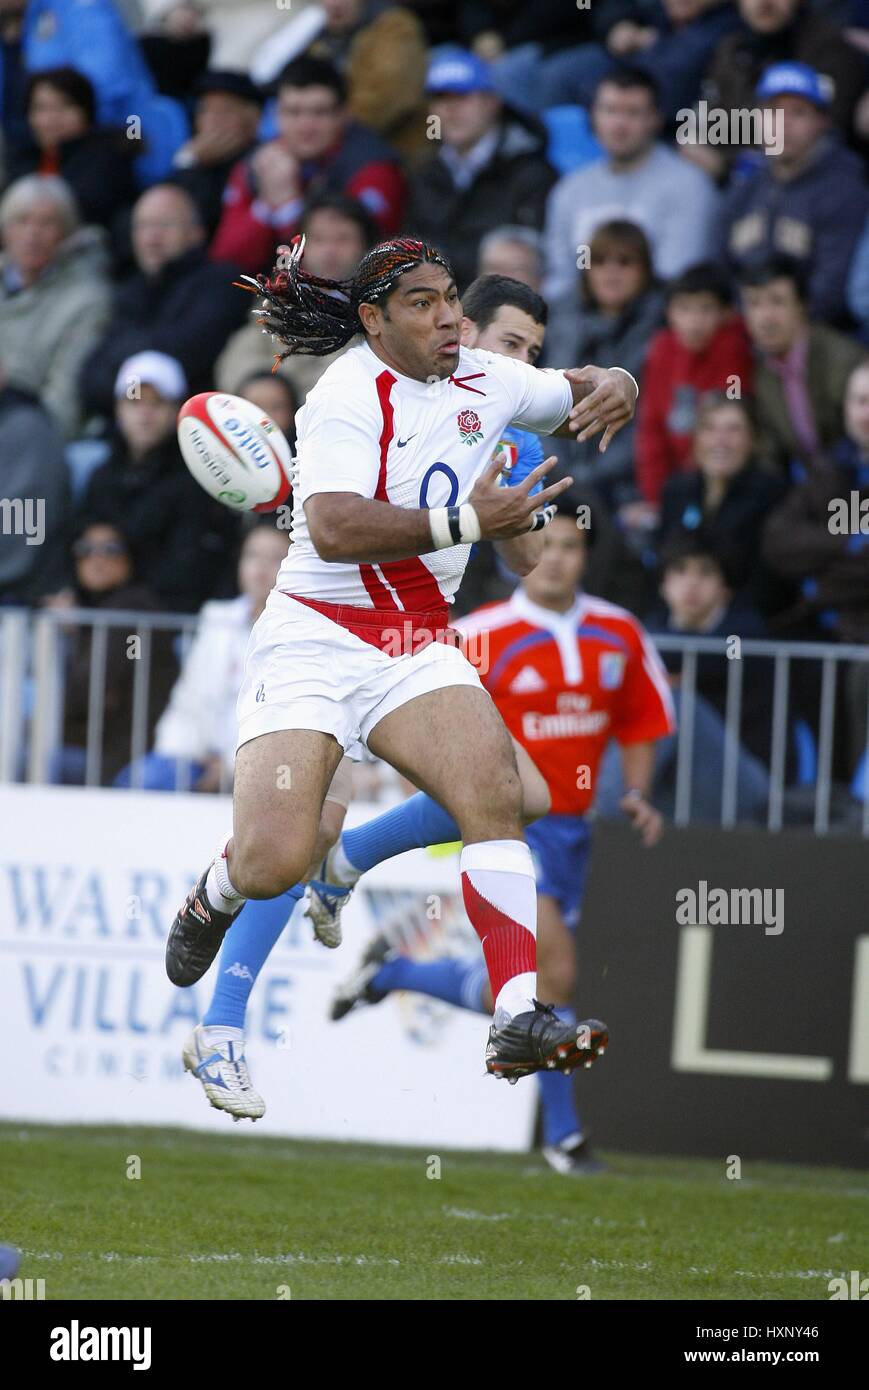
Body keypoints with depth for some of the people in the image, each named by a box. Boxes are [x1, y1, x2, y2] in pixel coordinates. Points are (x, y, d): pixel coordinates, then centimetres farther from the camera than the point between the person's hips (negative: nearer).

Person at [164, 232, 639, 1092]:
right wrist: (466, 521, -32)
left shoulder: (481, 382, 8)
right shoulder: (349, 397, -13)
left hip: (418, 648, 5)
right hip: (315, 641, -5)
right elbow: (332, 529, -26)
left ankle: (519, 1021, -28)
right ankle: (212, 899, 23)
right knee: (272, 863, -17)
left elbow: (575, 392, 25)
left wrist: (613, 389, -1)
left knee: (494, 790, -22)